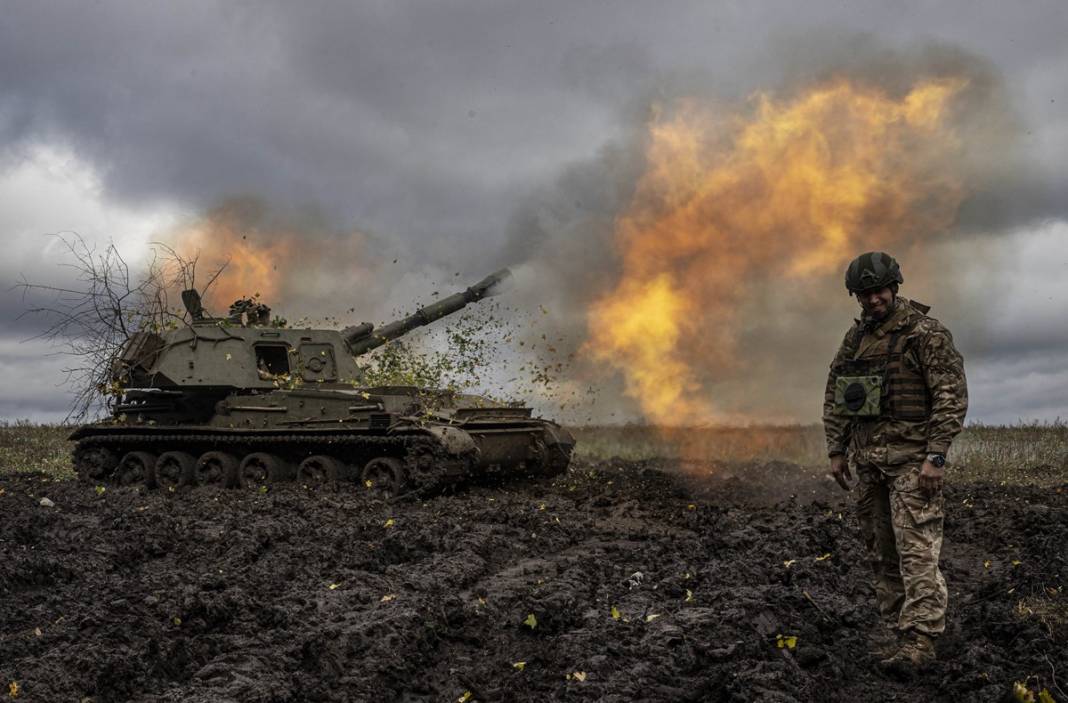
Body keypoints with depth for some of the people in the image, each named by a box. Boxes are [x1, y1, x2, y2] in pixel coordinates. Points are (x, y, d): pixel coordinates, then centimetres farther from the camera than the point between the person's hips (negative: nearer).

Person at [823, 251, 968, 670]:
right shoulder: (855, 338, 13)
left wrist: (936, 457, -17)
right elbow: (834, 398, 18)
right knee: (881, 552, 8)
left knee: (916, 549, -11)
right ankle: (896, 635, 15)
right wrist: (836, 451, 12)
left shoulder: (926, 333, -7)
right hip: (867, 459, 7)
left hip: (912, 458, -6)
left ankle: (918, 642, -12)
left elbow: (952, 397, -12)